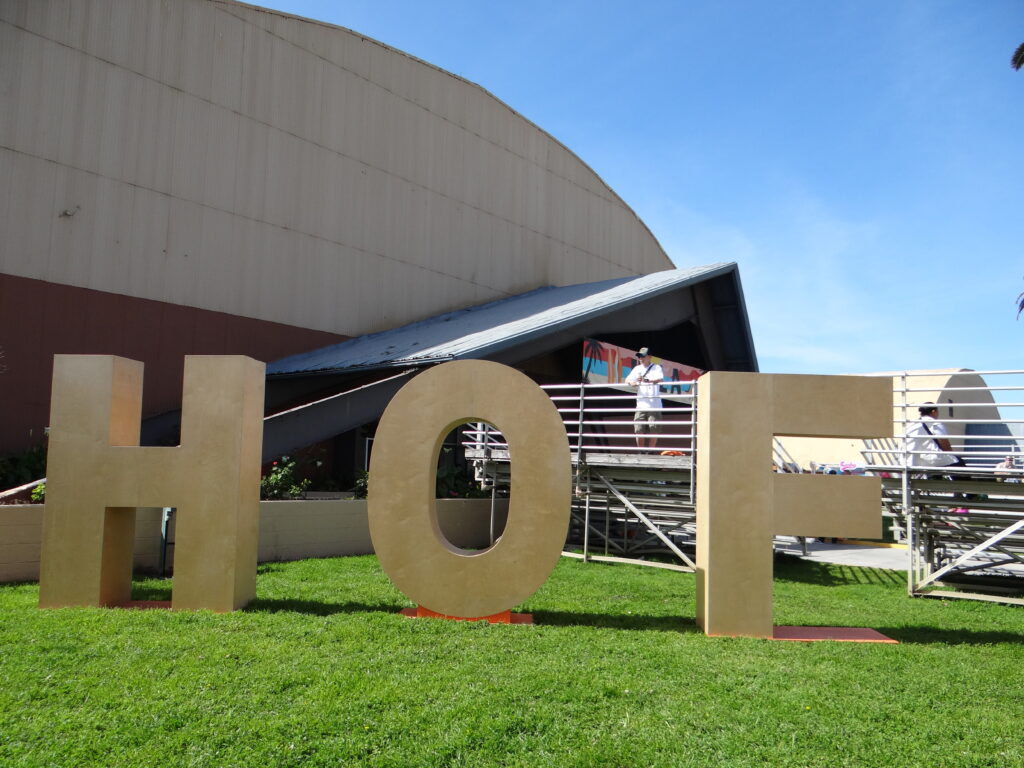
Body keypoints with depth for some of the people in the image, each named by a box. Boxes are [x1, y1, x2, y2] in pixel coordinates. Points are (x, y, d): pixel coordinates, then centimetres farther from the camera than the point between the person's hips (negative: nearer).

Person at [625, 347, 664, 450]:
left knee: (653, 429, -5)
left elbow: (660, 379, -15)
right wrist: (632, 383, -14)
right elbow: (627, 380, 11)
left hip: (654, 405, -3)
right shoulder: (637, 369, 16)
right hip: (641, 404, 3)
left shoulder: (656, 368, 3)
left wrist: (647, 380, -31)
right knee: (639, 430, -2)